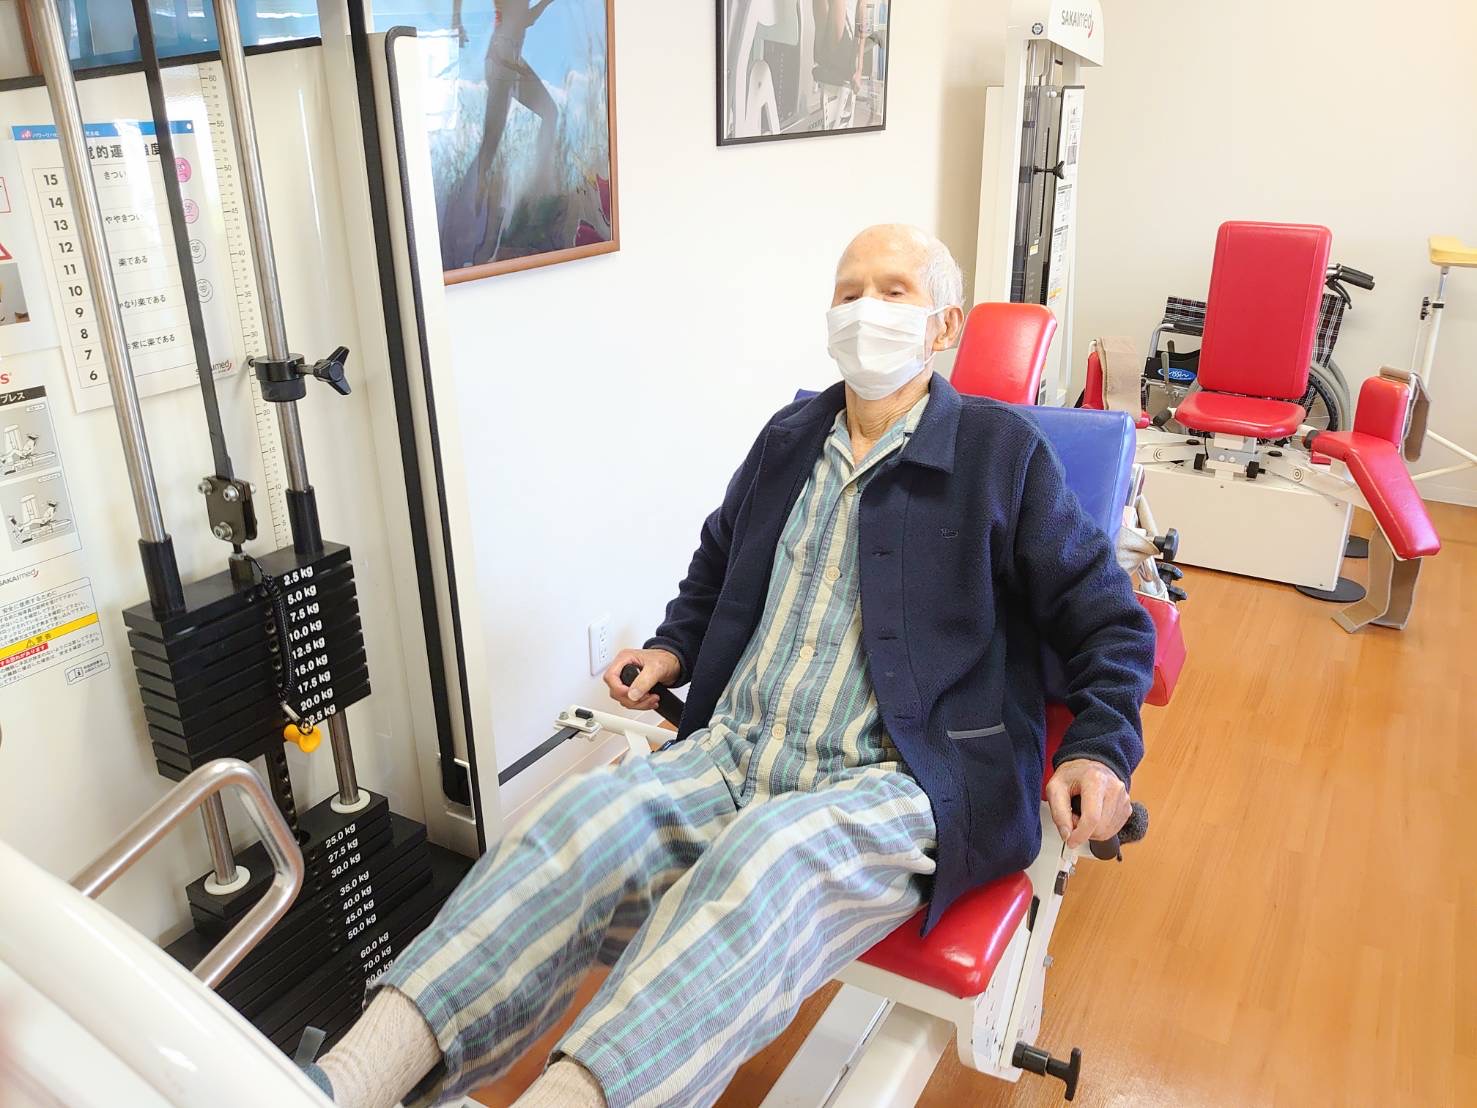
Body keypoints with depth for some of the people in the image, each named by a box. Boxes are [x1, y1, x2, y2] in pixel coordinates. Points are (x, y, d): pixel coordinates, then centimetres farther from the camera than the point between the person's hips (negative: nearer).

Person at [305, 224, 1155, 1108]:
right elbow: (719, 561, 34)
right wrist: (675, 649, 17)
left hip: (906, 785, -3)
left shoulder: (1003, 452, 5)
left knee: (762, 858, -37)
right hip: (735, 753, 4)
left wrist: (1100, 750, -7)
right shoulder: (789, 439, 18)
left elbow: (1110, 622, 9)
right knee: (586, 813, -25)